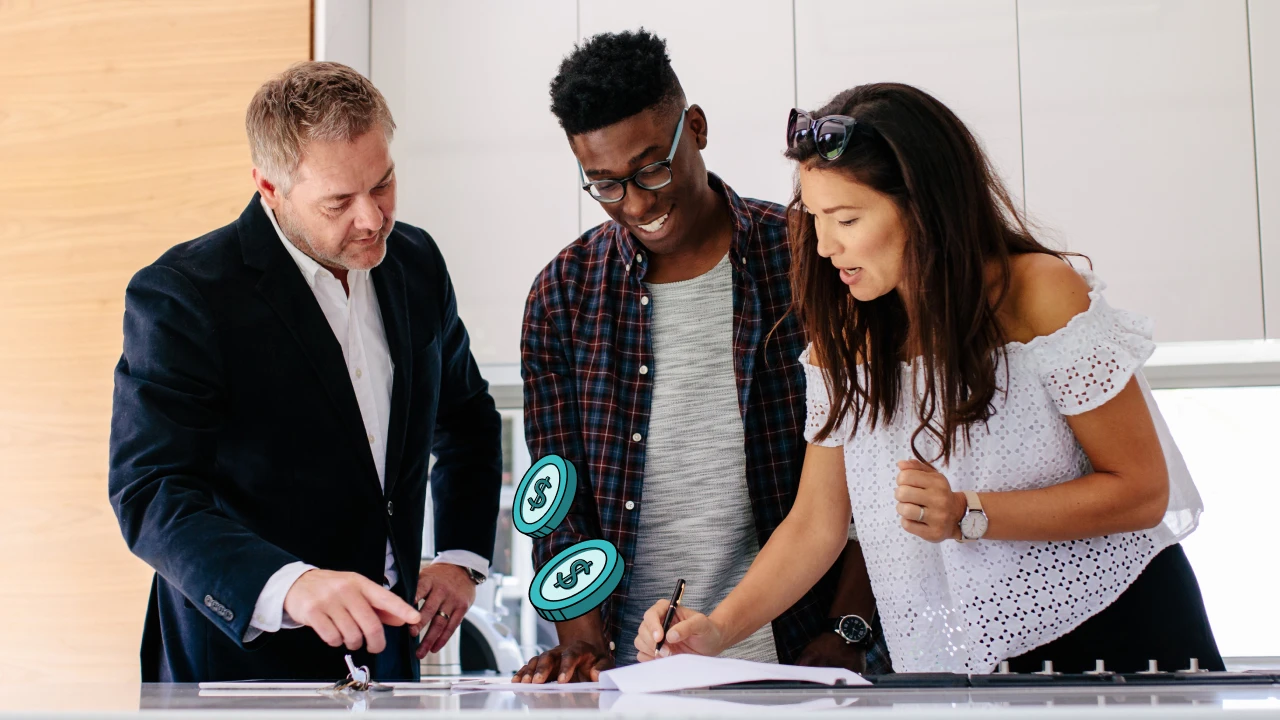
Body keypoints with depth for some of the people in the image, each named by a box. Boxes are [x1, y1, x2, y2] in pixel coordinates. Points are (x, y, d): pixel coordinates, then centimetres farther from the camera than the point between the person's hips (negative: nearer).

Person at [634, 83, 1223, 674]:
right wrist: (717, 630, -11)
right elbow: (815, 524, 4)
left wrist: (969, 516, -22)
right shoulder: (844, 337, 1)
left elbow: (1142, 491, -11)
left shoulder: (1038, 295, -13)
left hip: (1111, 636, -5)